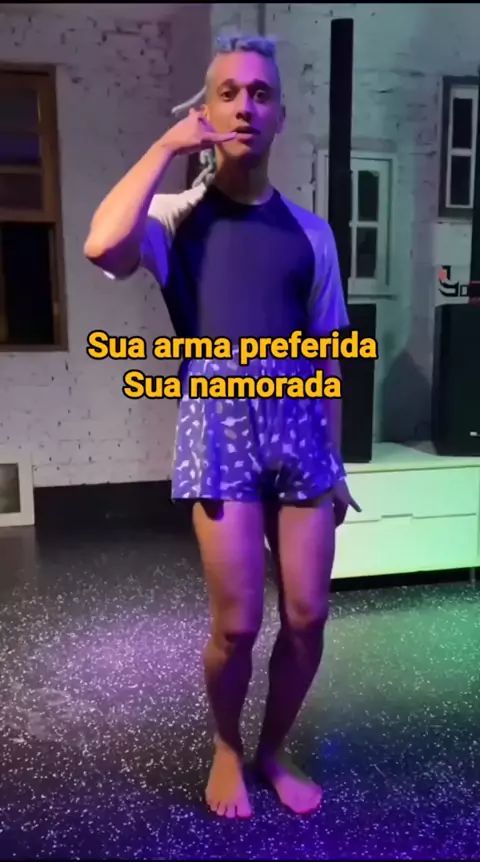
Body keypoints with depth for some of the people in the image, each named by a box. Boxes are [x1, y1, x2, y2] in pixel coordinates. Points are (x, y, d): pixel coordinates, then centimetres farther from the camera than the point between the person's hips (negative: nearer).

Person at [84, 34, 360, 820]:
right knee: (237, 622, -1)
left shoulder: (309, 231, 13)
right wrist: (168, 145, -7)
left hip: (298, 421, 4)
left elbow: (325, 354, 14)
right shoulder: (177, 216, 4)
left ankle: (273, 750, 32)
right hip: (219, 421, -3)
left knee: (308, 615, 5)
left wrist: (334, 460, 12)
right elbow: (103, 246, -19)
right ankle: (227, 749, 30)